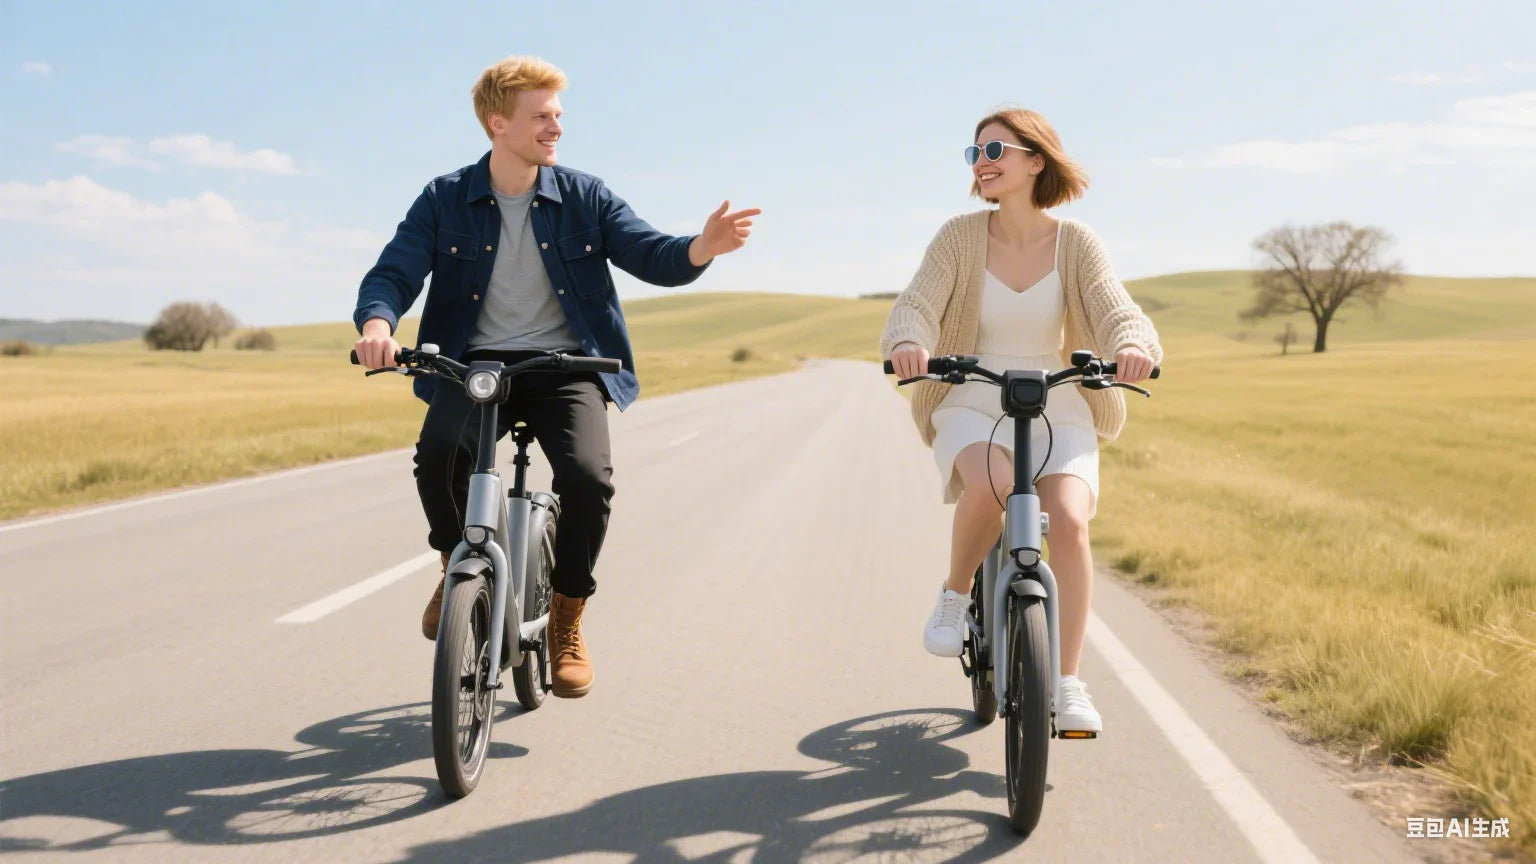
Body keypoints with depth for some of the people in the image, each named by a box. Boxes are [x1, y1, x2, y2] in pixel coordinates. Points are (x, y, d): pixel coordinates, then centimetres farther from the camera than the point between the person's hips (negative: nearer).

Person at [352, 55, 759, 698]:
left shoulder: (583, 197, 4)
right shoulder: (445, 200, 3)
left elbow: (652, 255, -2)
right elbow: (393, 273, -4)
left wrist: (702, 248, -25)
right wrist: (378, 322, -28)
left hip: (565, 366, 0)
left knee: (588, 476, -27)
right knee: (439, 450, -32)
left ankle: (566, 622, -2)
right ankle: (458, 569, 0)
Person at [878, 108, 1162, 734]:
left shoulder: (1075, 244, -3)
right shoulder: (959, 237, -3)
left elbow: (1115, 310, -15)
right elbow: (917, 305, -15)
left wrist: (1132, 345, -40)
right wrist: (908, 343, -40)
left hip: (1057, 408, 1)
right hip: (971, 405, -1)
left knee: (1068, 520, -25)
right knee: (989, 485, -35)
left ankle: (1069, 683, -12)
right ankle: (955, 595, -6)